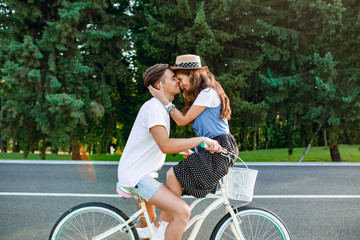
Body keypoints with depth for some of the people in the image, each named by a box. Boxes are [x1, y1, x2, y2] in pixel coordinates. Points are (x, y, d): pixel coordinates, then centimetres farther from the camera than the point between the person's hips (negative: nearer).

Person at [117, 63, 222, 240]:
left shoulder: (162, 107, 13)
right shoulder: (153, 107, -20)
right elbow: (165, 146, -33)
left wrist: (186, 149, 19)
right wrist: (202, 139, -33)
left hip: (143, 172, 11)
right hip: (135, 174, -11)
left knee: (149, 222, 26)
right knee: (182, 212, -22)